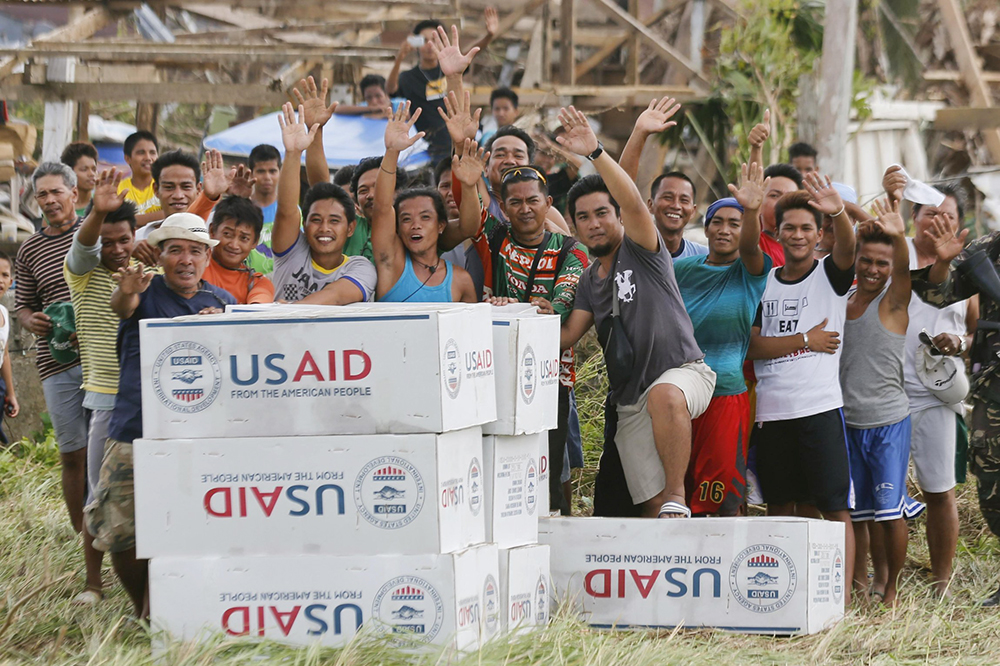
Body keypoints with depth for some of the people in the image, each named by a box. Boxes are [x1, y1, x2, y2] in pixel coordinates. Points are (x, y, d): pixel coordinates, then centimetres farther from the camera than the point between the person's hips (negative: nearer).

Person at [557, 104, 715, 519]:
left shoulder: (640, 251, 0)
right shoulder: (589, 282, 18)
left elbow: (634, 203, -19)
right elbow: (565, 337, 11)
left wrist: (595, 152, -30)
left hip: (684, 371, -7)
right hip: (630, 402, 7)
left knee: (664, 395, -42)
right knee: (650, 504, -1)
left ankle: (677, 499, -37)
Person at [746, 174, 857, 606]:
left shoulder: (831, 275, 4)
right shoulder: (765, 283, 12)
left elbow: (847, 247, -19)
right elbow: (753, 345, 2)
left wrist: (839, 212, -40)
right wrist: (806, 339, -9)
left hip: (820, 406, -3)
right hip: (771, 409, 3)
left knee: (835, 507, -7)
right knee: (779, 507, 9)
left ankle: (841, 596, -9)